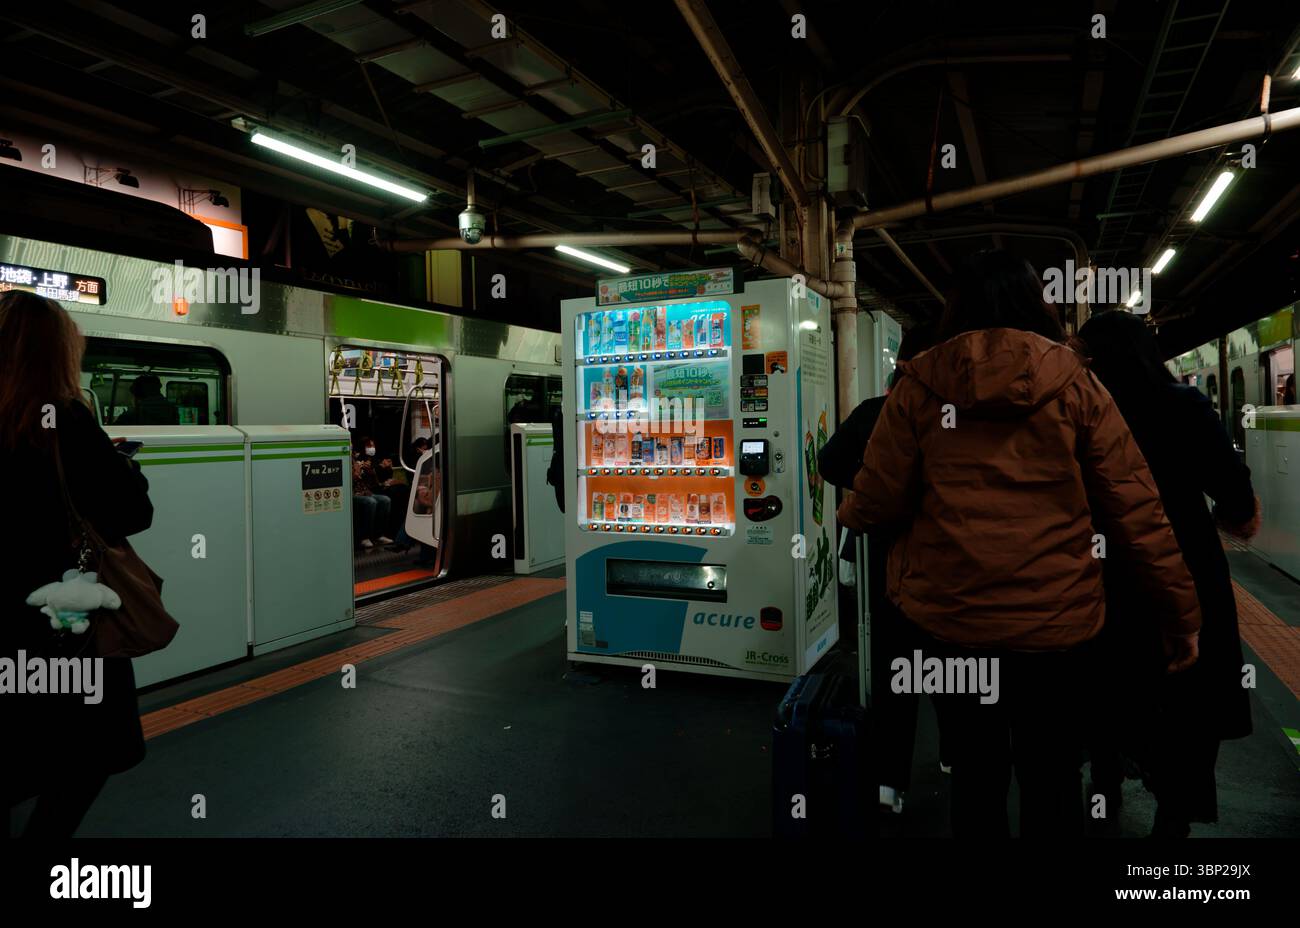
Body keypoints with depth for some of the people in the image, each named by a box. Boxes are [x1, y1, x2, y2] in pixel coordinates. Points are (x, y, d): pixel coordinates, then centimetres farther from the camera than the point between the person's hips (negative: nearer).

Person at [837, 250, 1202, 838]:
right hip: (1056, 617, 0)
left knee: (974, 773, 19)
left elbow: (878, 499, -3)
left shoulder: (920, 383, -3)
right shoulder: (1074, 384, -2)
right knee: (1053, 778, 17)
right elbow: (1134, 508, -3)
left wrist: (847, 517, 19)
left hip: (950, 614, 0)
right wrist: (1181, 610, 5)